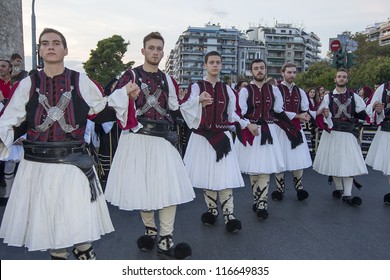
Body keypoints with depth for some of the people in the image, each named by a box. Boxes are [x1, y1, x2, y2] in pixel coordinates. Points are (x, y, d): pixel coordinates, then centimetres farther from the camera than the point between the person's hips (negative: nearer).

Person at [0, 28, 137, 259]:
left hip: (74, 163, -1)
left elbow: (100, 111, 9)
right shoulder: (28, 85, 3)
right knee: (47, 216, 14)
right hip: (38, 164, 2)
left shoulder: (81, 81, 1)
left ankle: (84, 251, 28)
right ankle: (58, 256, 36)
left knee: (79, 219, 3)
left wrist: (124, 95, 2)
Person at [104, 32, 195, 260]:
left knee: (171, 188, -5)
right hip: (138, 138, -2)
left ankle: (166, 242, 3)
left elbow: (174, 109, 19)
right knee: (142, 187, 8)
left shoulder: (167, 79, 13)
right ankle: (150, 230, 29)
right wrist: (134, 124, -13)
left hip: (163, 139, 3)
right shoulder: (131, 75, 1)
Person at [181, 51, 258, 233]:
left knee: (225, 176, -5)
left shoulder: (227, 89, 11)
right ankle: (212, 211, 21)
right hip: (203, 138, -1)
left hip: (222, 137, 2)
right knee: (206, 175, 5)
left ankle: (229, 216, 0)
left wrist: (247, 124, 11)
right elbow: (187, 107, -19)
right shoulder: (196, 87, -1)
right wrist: (199, 100, -39)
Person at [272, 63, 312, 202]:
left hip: (296, 128, 4)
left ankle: (299, 187, 20)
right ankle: (280, 189, 17)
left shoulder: (300, 91, 11)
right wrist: (297, 116, -15)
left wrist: (320, 112, -11)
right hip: (281, 128, -4)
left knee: (299, 159, 5)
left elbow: (306, 110, 8)